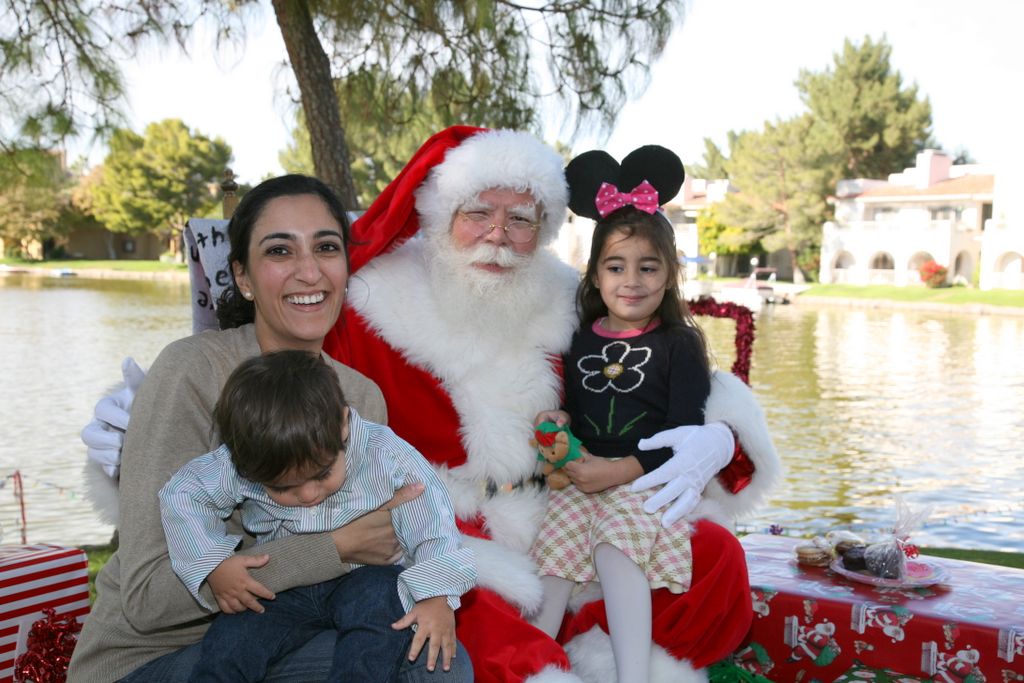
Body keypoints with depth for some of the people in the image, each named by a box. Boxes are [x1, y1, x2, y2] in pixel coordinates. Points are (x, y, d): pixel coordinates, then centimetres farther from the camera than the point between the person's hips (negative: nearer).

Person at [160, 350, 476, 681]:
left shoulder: (385, 456, -20)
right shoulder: (242, 465, -15)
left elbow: (433, 527, -18)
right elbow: (180, 494, -5)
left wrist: (437, 596, -29)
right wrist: (212, 563, -16)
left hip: (363, 577, -2)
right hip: (280, 590, 2)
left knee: (385, 610, -34)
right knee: (227, 647, -22)